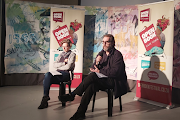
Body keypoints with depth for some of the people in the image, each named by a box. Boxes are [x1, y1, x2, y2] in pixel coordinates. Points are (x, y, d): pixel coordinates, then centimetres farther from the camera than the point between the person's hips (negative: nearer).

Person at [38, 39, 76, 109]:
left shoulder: (72, 54, 7)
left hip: (66, 74, -6)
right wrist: (63, 63, -1)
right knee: (46, 80, -27)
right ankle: (45, 99, -23)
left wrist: (59, 67, 0)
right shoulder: (61, 54, 26)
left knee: (48, 75, -30)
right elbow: (54, 64, 13)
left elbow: (68, 66, -8)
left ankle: (45, 97, -24)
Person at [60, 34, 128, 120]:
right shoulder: (101, 53, 14)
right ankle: (80, 113, -32)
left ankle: (72, 95, -23)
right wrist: (96, 62, -12)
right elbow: (93, 69, 10)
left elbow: (115, 72, -18)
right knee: (91, 86, -30)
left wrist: (100, 71, -12)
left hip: (114, 82, -5)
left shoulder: (117, 54, -6)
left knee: (93, 76, -30)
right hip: (103, 80, 5)